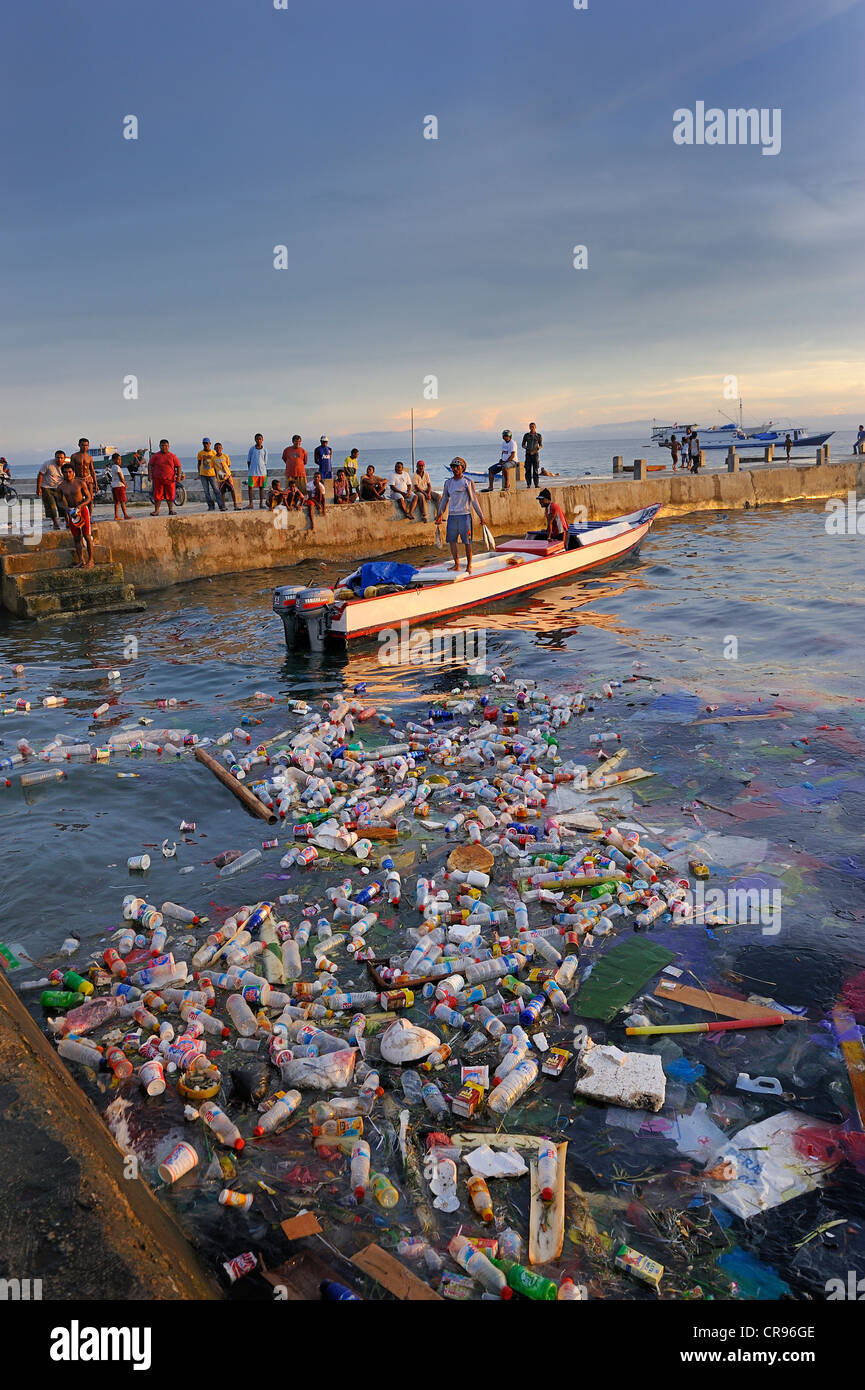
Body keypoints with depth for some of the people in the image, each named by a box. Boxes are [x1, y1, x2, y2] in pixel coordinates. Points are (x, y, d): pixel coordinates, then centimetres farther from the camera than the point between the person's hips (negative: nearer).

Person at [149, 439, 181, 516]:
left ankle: (171, 510, 12)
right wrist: (149, 475, -5)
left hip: (170, 479, 1)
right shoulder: (155, 456, 8)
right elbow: (150, 465, 7)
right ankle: (156, 511, 5)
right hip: (158, 479, 0)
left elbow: (178, 466, 9)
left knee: (170, 496, 3)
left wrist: (178, 475, -4)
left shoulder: (173, 456, 9)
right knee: (157, 496, -1)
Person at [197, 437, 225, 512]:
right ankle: (211, 506, 8)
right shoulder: (200, 453, 5)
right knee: (207, 491, 2)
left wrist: (217, 473, 5)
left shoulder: (214, 452, 2)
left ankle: (221, 506, -8)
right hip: (203, 475, 2)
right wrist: (199, 473, 6)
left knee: (216, 490, -6)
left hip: (212, 474, -2)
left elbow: (216, 464, 9)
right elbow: (199, 463, 12)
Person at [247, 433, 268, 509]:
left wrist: (264, 470, 5)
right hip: (253, 471, -1)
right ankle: (250, 504, 2)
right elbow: (248, 460, 8)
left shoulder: (264, 450, 5)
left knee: (261, 487, 5)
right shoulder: (252, 449, 3)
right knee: (250, 486, -5)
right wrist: (249, 469, 3)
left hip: (262, 471, 1)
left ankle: (261, 503, 12)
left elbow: (265, 462, 10)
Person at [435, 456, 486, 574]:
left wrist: (480, 515, 0)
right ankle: (456, 564, 14)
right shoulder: (448, 483, 11)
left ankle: (469, 565, 7)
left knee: (467, 541, -3)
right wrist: (439, 515, 14)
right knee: (451, 540, 3)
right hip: (451, 516, 4)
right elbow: (444, 500, 18)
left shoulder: (468, 482, 0)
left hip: (464, 515, -4)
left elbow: (474, 500, 1)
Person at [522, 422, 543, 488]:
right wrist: (526, 448, -11)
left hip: (535, 453, 0)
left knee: (535, 470, -3)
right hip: (528, 453, 1)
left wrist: (538, 448, -12)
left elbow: (541, 445, 10)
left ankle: (536, 484, 1)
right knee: (528, 469, -4)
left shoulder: (539, 436, 4)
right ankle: (528, 484, 0)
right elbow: (523, 445, 10)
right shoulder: (526, 435, 4)